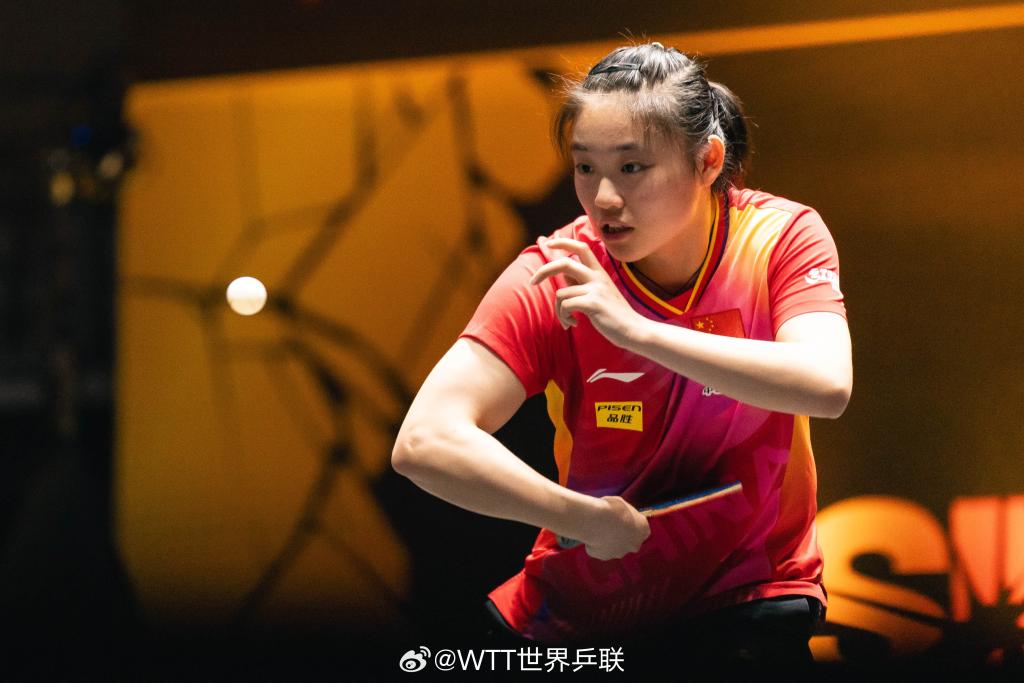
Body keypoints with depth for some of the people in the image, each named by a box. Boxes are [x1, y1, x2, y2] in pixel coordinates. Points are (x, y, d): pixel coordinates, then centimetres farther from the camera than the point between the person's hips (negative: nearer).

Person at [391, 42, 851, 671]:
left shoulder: (781, 236, -10)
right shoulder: (556, 278, -13)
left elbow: (827, 386, -29)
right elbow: (424, 443, -22)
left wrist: (637, 330, -33)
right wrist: (587, 519, -25)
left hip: (750, 599, -1)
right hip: (578, 611, 1)